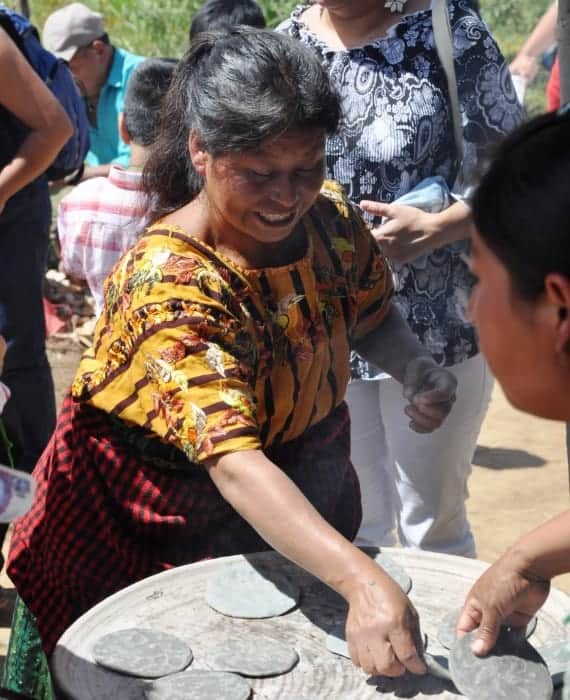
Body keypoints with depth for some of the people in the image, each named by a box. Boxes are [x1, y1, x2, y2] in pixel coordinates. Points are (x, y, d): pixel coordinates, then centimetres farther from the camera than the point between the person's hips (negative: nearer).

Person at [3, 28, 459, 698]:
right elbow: (233, 462, -43)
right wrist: (363, 583, -54)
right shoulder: (168, 282, -34)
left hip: (299, 509, 6)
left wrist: (417, 369, -18)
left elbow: (372, 317, 5)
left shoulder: (331, 221, -14)